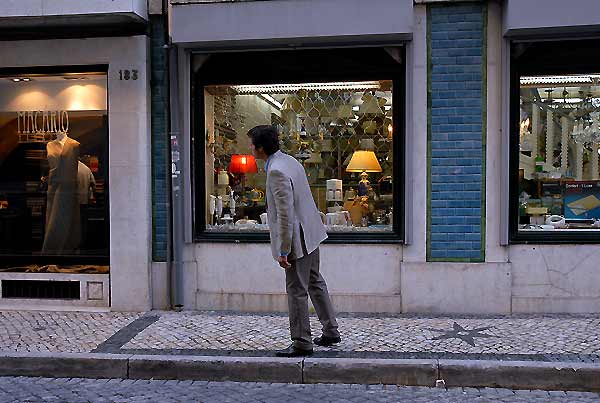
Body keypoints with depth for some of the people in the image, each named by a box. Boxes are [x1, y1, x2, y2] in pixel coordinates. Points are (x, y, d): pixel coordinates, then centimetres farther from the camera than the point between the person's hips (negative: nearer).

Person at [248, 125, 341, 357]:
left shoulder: (277, 172, -22)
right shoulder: (289, 161, 8)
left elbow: (286, 214, -26)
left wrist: (283, 251, -22)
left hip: (297, 239, -10)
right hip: (310, 233, 10)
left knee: (297, 291, 1)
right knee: (315, 282, 20)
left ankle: (302, 343, 13)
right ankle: (331, 331, 31)